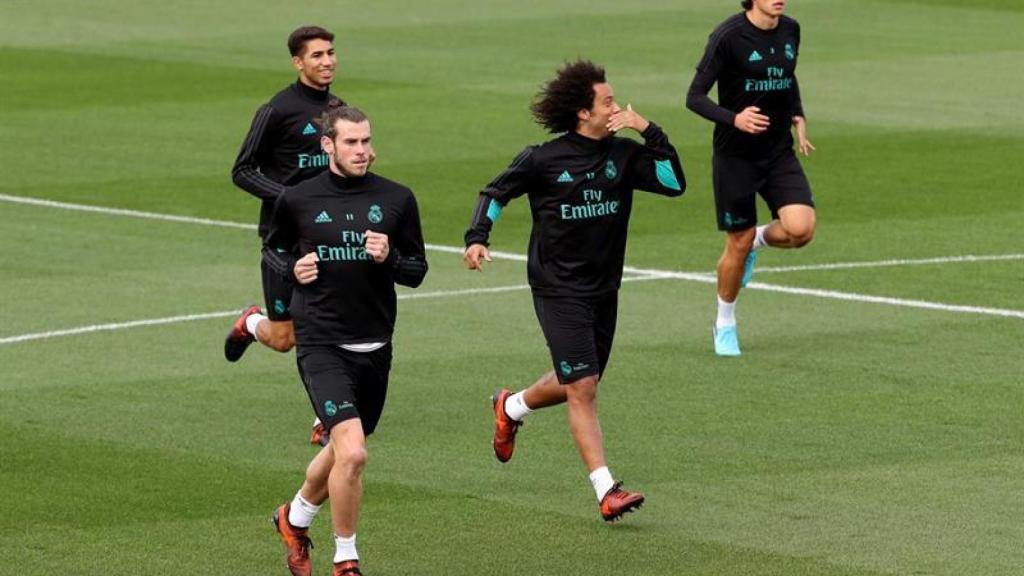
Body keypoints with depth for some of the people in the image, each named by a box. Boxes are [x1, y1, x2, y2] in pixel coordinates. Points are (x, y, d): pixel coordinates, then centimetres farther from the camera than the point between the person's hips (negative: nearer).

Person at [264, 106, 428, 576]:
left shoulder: (397, 200, 2)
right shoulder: (297, 200, -1)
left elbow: (417, 271, 7)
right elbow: (272, 248, 16)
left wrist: (389, 258, -14)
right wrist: (292, 268, -6)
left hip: (375, 347, 4)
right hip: (321, 345, -4)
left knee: (341, 452, 18)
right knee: (352, 453, -20)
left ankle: (295, 518, 48)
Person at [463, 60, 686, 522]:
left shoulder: (624, 154, 1)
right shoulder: (543, 160, -10)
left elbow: (674, 183, -8)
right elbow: (495, 192, 2)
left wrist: (650, 132, -15)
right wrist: (477, 238, -12)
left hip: (604, 288, 6)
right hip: (558, 289, -6)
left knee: (579, 384, 19)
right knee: (582, 388, -12)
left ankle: (511, 407, 48)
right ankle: (606, 491, -14)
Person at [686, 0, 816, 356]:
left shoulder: (790, 31, 2)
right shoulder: (729, 36, -16)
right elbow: (695, 97, -15)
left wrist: (798, 116, 6)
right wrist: (734, 119, -32)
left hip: (779, 152, 4)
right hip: (736, 156, -4)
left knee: (801, 229, -16)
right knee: (738, 245, 3)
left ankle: (760, 240, 19)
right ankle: (725, 324, 27)